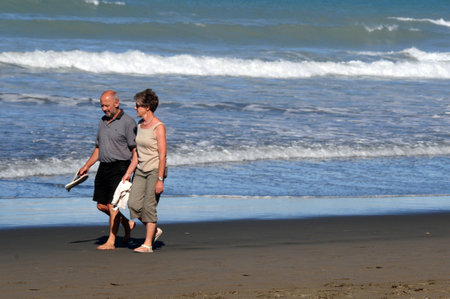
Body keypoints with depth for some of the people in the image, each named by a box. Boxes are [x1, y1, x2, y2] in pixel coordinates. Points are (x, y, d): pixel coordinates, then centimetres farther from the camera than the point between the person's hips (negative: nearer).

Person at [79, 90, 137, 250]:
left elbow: (135, 150, -11)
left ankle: (111, 242, -3)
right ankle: (127, 224, 26)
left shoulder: (128, 122, -9)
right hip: (104, 167, 8)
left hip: (119, 167, -8)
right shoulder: (103, 121, 14)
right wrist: (87, 166, 20)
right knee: (101, 205, 7)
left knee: (113, 205, -8)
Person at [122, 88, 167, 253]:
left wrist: (160, 179, -19)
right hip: (141, 170, 8)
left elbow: (163, 155, -16)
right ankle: (154, 230, 19)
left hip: (155, 170, -8)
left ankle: (148, 244, -1)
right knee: (133, 204, 0)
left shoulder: (158, 127, -14)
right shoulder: (140, 125, 10)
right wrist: (128, 173, 12)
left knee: (149, 206, -8)